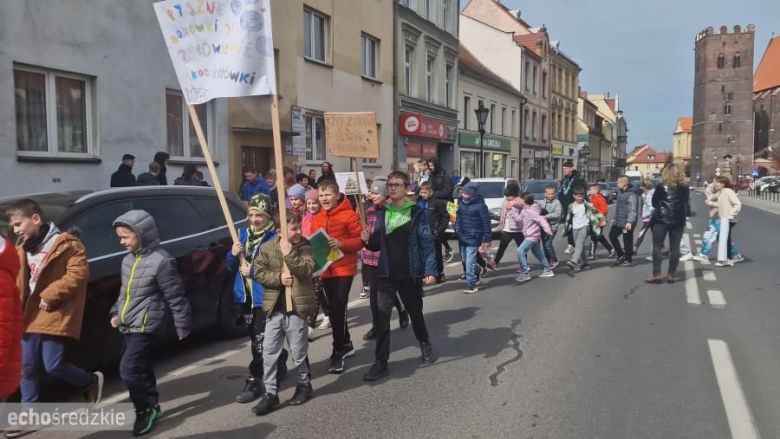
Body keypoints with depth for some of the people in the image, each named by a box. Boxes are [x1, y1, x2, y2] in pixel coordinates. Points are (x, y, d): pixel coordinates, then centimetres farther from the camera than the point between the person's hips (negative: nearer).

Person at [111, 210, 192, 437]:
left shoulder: (160, 261, -19)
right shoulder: (128, 259, 8)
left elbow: (176, 296, -15)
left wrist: (182, 324, -11)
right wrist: (116, 312, 20)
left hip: (146, 325, -8)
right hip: (128, 325, 9)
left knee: (128, 368, -13)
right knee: (142, 367, 16)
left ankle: (144, 410, 5)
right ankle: (152, 406, 30)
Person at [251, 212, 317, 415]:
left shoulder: (305, 247, -2)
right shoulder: (268, 247, 2)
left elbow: (306, 270, -16)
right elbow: (259, 271, 0)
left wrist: (289, 254, -21)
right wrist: (278, 277, -13)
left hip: (297, 307, -2)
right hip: (274, 307, 2)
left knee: (298, 351, 8)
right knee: (269, 351, 4)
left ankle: (304, 384, 29)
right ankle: (270, 393, 14)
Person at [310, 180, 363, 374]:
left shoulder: (349, 215, -9)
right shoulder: (316, 219, 9)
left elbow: (361, 240, -11)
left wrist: (342, 244, -25)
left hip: (344, 269, -6)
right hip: (326, 270, 6)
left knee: (338, 307, -11)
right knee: (334, 308, 13)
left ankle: (338, 351, 0)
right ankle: (346, 344, 30)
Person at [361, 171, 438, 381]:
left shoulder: (417, 212, -7)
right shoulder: (383, 213, 5)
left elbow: (426, 243, -10)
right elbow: (378, 243, 7)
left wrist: (430, 270, -18)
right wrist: (369, 240, -15)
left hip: (410, 274, -3)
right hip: (387, 274, 3)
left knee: (415, 313, 17)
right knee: (381, 318, -3)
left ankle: (425, 345, 43)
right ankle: (381, 362, 5)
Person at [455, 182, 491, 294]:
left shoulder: (480, 205, -17)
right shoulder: (462, 202, 4)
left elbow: (486, 223, -14)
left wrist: (487, 239, -13)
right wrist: (457, 227, 11)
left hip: (473, 238, -8)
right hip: (462, 237, 8)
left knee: (470, 262, -8)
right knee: (465, 259, 19)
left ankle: (471, 283, 0)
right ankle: (476, 276, 38)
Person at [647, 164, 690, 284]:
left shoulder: (661, 187, -6)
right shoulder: (685, 188, 4)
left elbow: (654, 203, 1)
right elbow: (685, 204, 12)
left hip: (661, 219, -3)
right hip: (678, 220, 3)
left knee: (657, 246, 1)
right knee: (675, 248, 6)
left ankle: (657, 274, -6)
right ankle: (671, 275, 7)